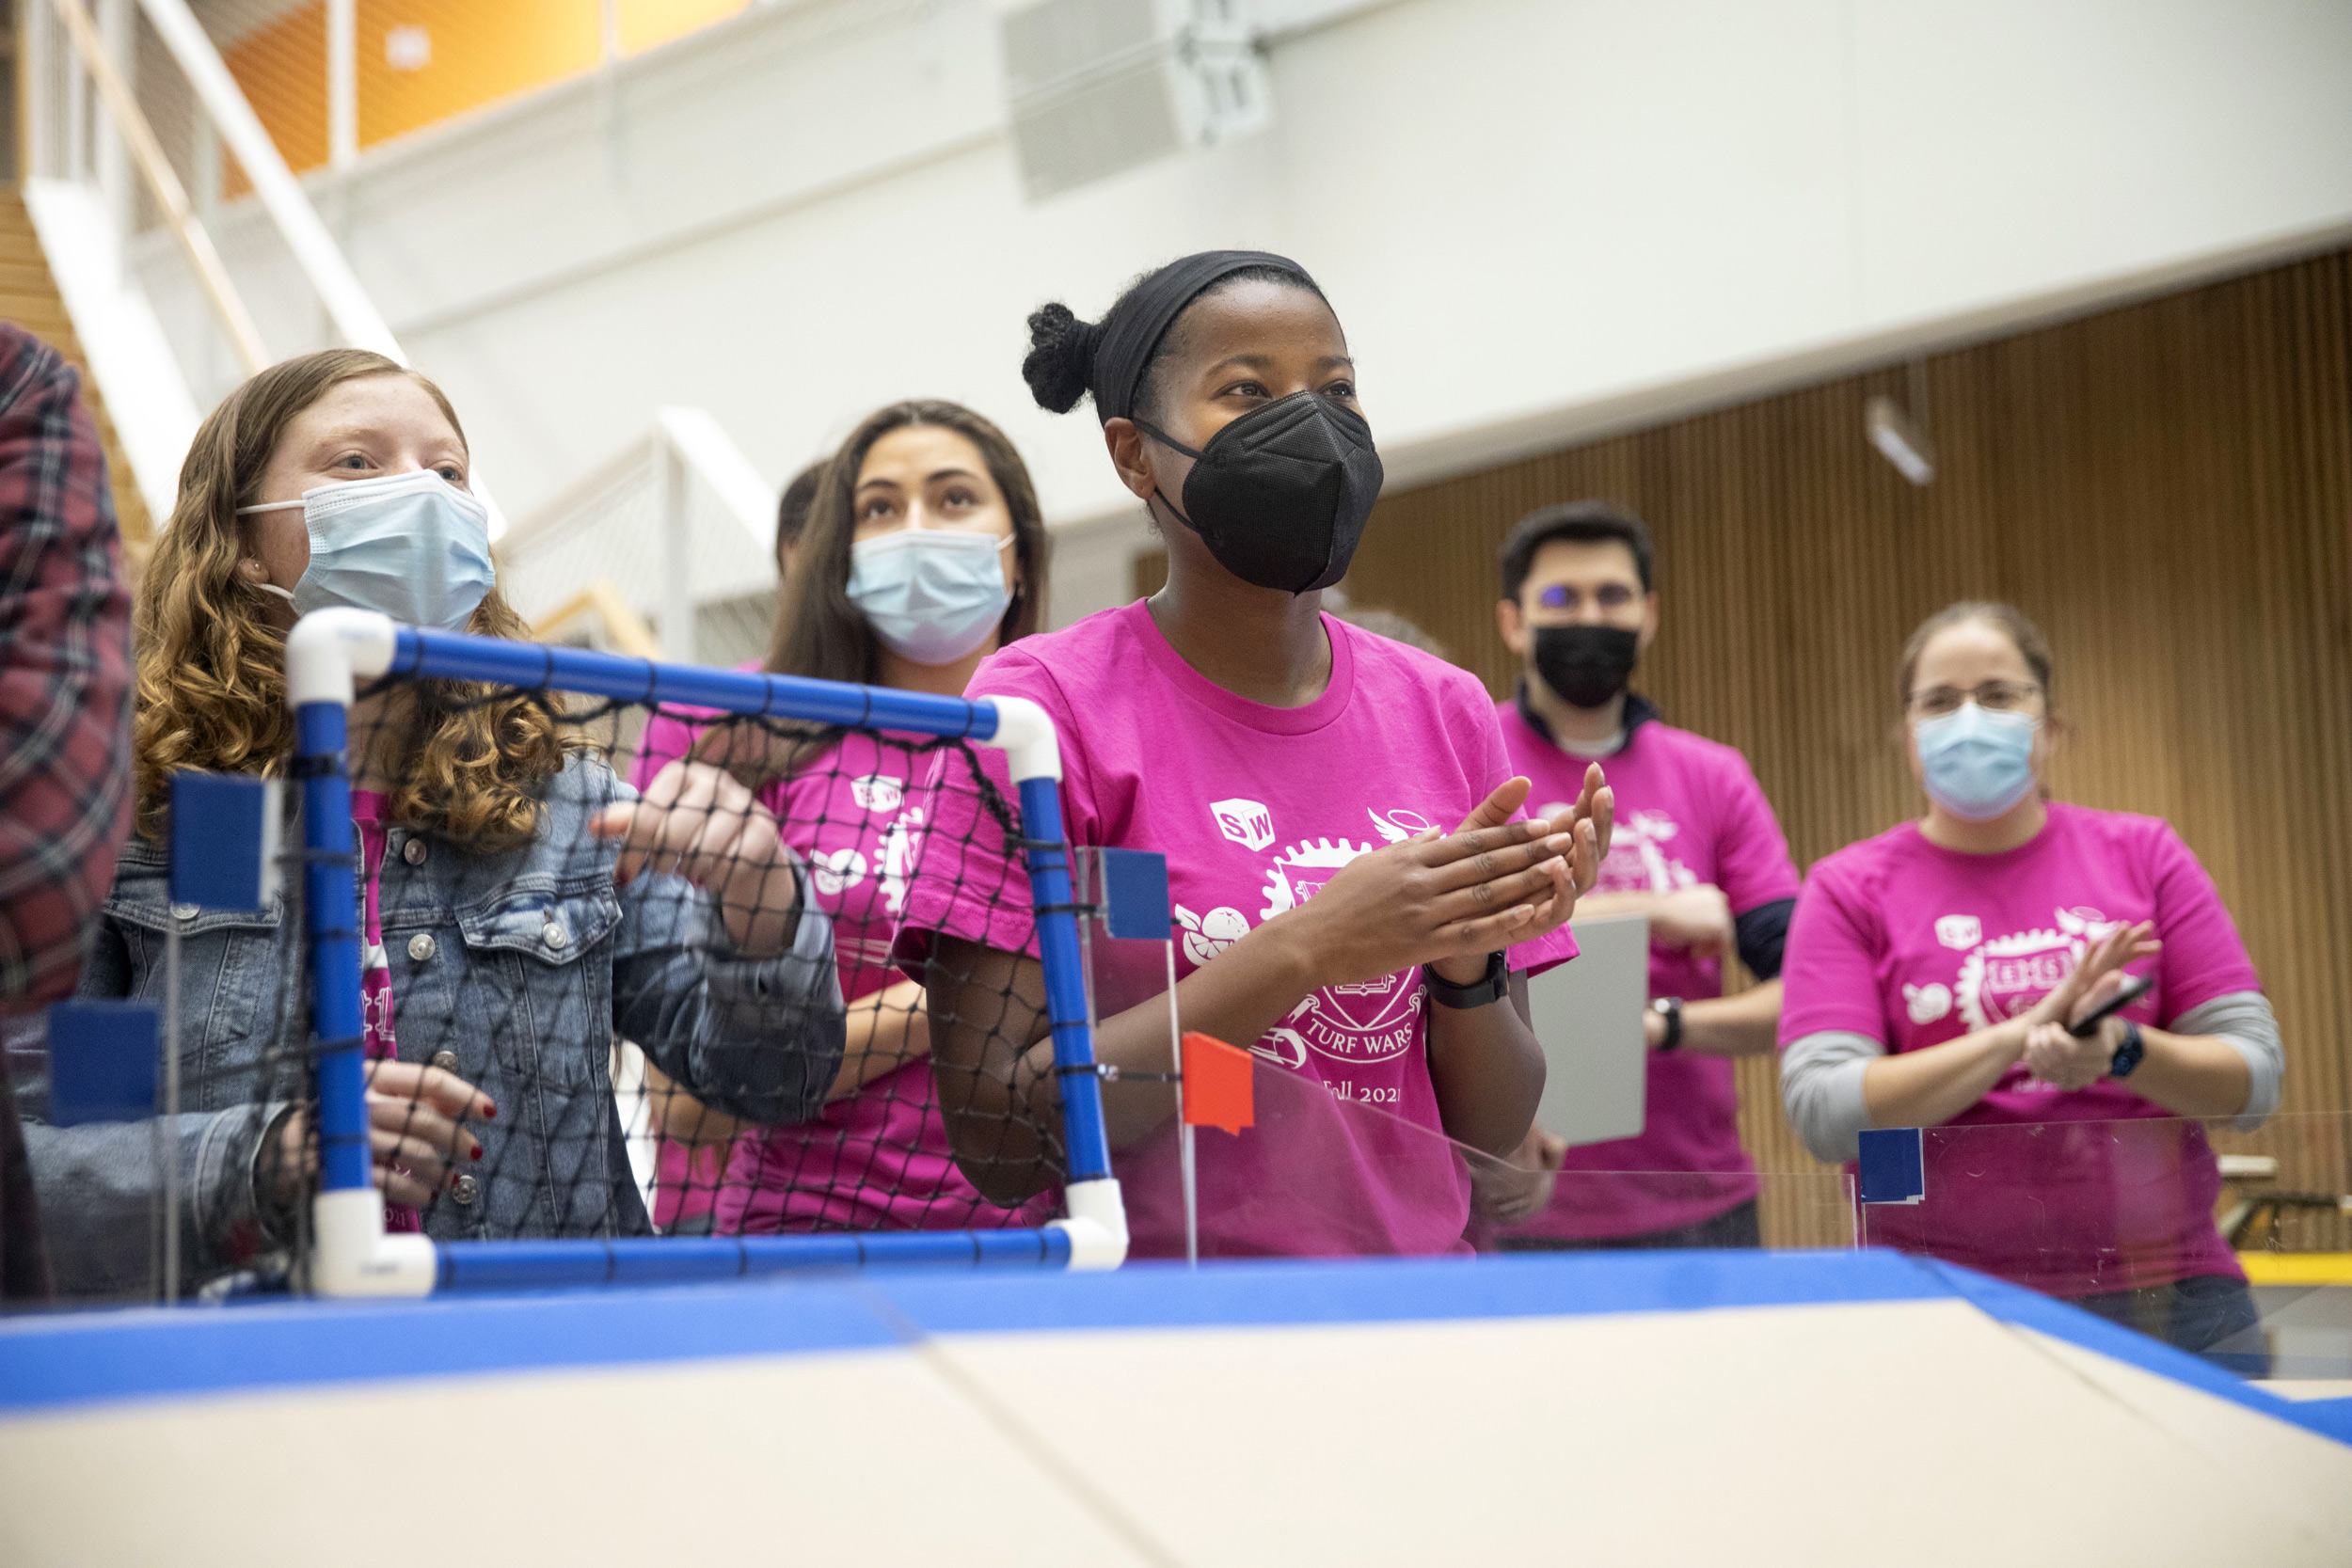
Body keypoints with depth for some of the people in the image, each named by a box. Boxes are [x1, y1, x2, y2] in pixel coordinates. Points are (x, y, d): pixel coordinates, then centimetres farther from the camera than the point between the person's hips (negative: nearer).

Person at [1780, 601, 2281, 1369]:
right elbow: (1824, 1112, -9)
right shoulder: (1849, 891, 4)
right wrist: (2023, 1033, -17)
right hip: (1942, 1316, -2)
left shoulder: (2142, 854, 9)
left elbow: (2255, 1076, 4)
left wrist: (2120, 1052, -16)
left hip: (2165, 1293, 2)